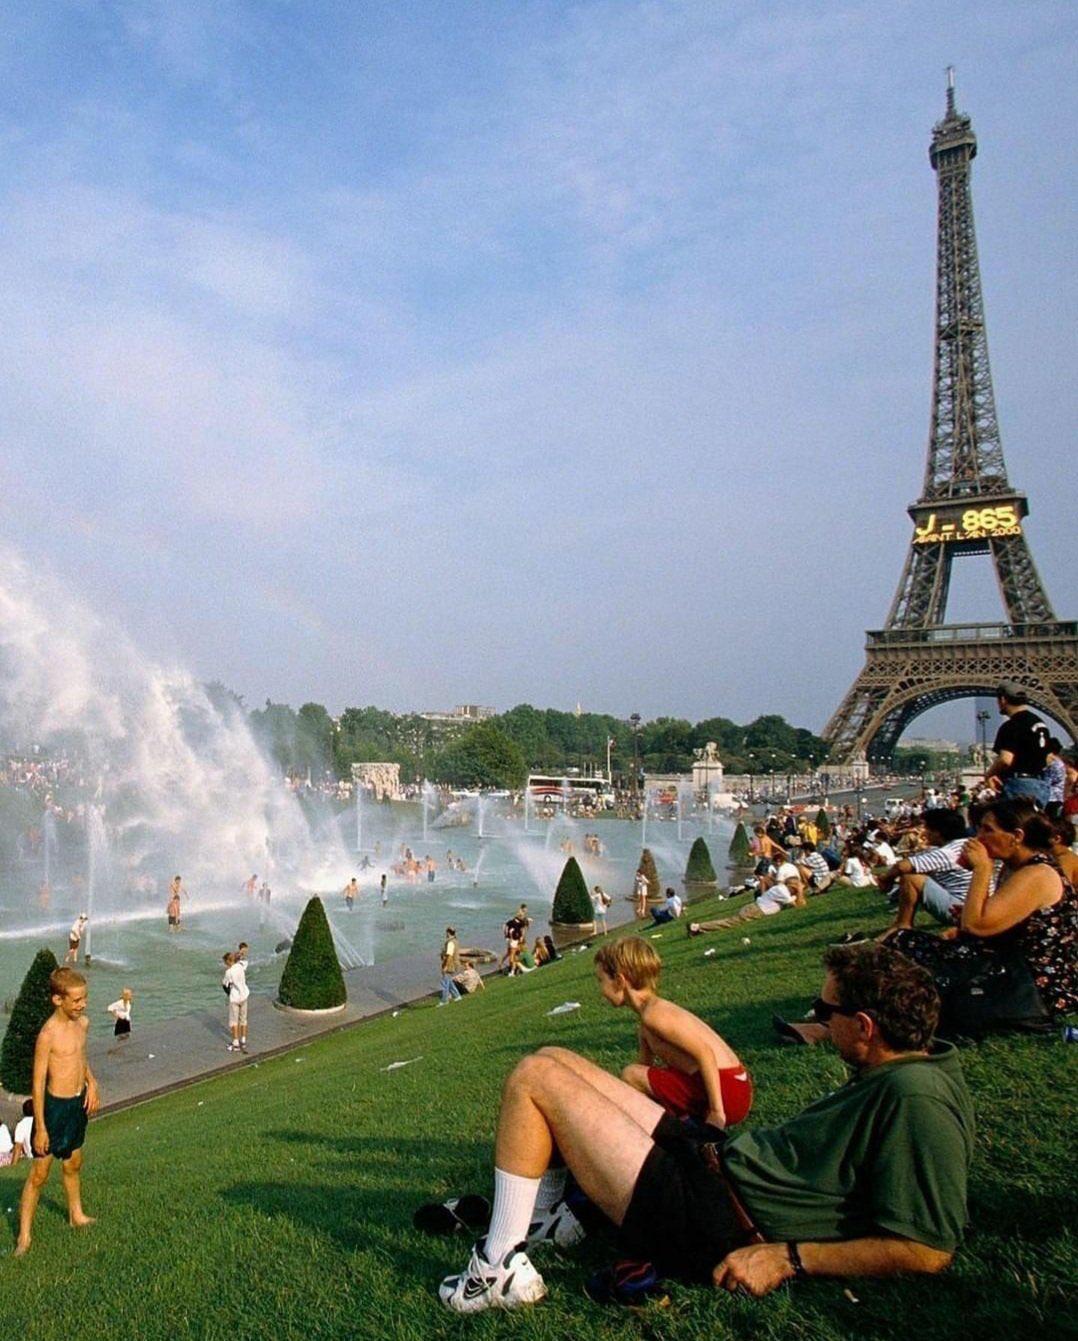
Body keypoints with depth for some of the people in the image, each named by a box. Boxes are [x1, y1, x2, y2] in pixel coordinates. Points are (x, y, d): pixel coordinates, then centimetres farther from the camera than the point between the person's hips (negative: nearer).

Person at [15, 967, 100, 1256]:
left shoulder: (83, 1023, -2)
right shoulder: (48, 1034, -23)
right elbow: (38, 1083, -18)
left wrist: (91, 1083, 2)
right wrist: (40, 1129, -16)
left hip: (79, 1103, 7)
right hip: (55, 1105, -7)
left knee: (73, 1165, 23)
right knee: (39, 1174, 4)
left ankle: (77, 1216, 41)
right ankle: (24, 1235, 19)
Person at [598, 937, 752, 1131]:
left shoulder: (653, 1014, -15)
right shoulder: (644, 1028, 16)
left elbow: (704, 1053, -23)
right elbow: (645, 1077, 20)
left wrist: (717, 1111, -22)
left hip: (726, 1091, -10)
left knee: (631, 1075, -7)